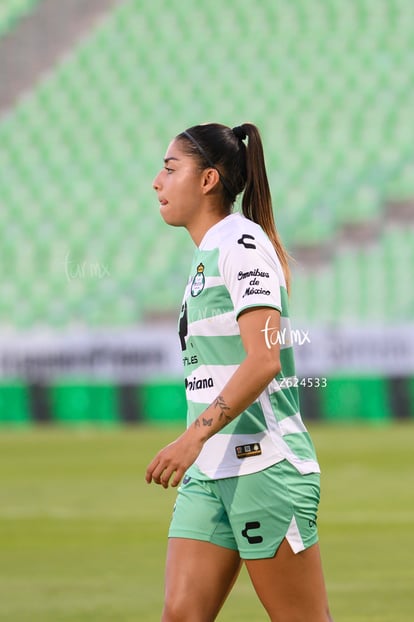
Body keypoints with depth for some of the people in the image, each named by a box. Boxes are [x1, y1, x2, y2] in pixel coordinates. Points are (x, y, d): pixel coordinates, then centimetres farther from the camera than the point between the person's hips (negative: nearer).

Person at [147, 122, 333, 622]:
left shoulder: (243, 244, -11)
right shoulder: (208, 255, 17)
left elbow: (264, 360, -22)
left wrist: (194, 436, -28)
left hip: (265, 467, -9)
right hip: (210, 471, 9)